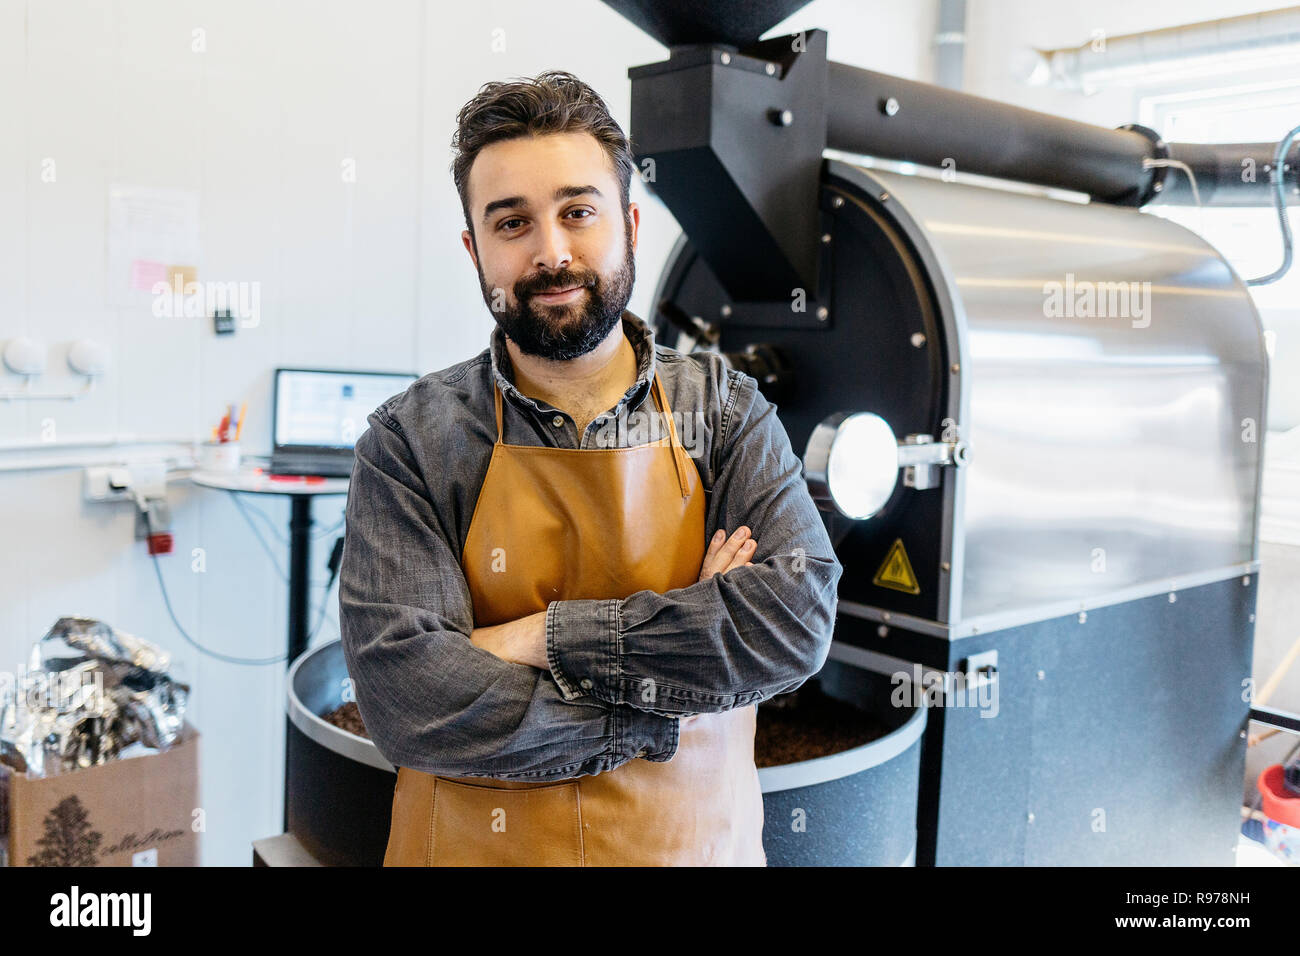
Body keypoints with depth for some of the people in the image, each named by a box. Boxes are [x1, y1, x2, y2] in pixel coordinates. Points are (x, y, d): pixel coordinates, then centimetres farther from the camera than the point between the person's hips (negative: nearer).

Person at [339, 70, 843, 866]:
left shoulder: (725, 409, -6)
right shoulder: (411, 441, -11)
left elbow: (797, 617, -18)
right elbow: (408, 698, -21)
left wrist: (550, 636, -22)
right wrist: (677, 685, -21)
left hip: (696, 845, 2)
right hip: (472, 846, -1)